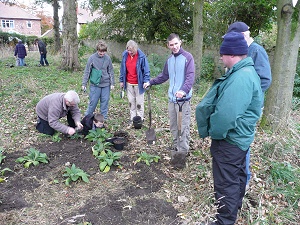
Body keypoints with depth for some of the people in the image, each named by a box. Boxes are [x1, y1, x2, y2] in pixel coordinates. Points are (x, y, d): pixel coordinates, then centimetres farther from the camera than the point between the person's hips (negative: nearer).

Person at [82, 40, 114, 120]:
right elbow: (87, 72, -1)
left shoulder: (107, 58, 1)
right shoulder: (92, 58, -6)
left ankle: (103, 119, 20)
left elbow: (111, 71, 8)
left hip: (106, 84, 2)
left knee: (105, 102, 7)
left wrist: (112, 83, 6)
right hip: (95, 84, -2)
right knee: (93, 102, 2)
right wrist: (84, 84, -3)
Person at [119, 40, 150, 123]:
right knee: (131, 101, 13)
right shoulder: (125, 55, 0)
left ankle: (140, 119, 18)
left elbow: (146, 70, -10)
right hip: (128, 83, 4)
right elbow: (122, 69, 9)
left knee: (139, 102, 6)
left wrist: (146, 81, -18)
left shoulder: (141, 56, -13)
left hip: (138, 83, -4)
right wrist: (121, 80, 10)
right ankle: (132, 118, 25)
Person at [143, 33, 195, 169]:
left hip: (184, 99, -6)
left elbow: (190, 76, -18)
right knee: (173, 126, 14)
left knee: (184, 127, -6)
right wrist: (151, 83, 20)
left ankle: (182, 154, 0)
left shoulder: (188, 57, -7)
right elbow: (164, 76, 25)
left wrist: (184, 90, -34)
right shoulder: (169, 60, 13)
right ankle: (175, 149, 29)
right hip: (172, 98, 7)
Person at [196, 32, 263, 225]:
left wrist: (213, 132, -16)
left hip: (230, 140, -11)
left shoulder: (240, 78, -28)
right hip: (240, 137, 11)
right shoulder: (247, 72, 7)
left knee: (226, 182, 4)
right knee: (238, 173, 27)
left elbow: (226, 114, -33)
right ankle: (236, 204, 49)